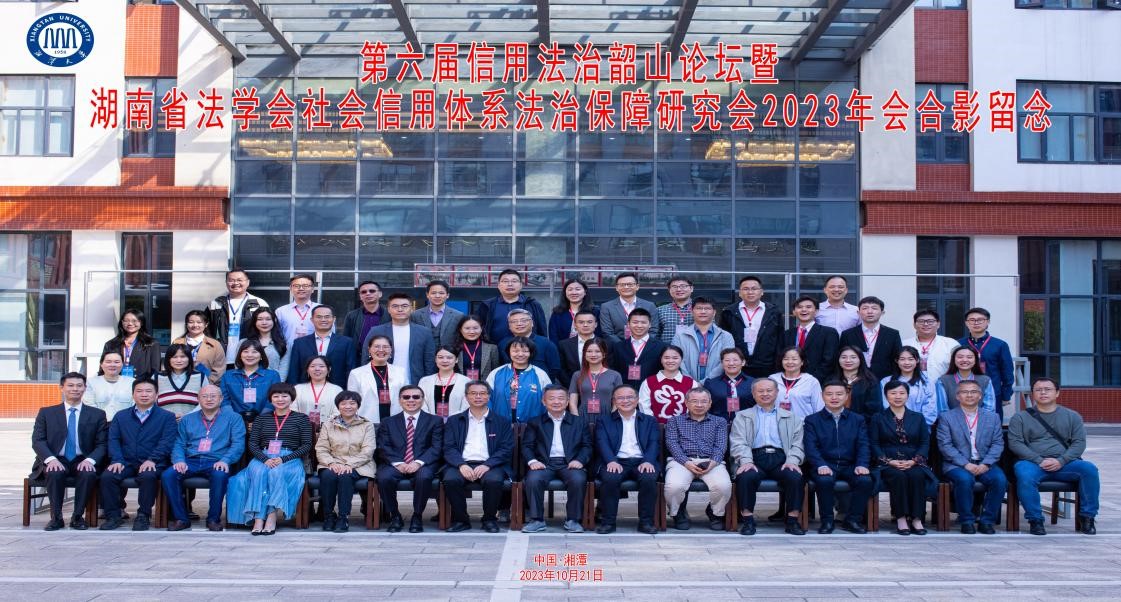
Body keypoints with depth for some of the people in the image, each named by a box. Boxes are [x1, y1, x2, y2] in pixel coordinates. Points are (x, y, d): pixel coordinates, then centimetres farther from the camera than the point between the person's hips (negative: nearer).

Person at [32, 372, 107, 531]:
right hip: (56, 461, 0)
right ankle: (56, 517, -20)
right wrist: (50, 458, -19)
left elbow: (102, 444, 5)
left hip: (82, 462, 0)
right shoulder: (46, 413, 12)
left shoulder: (97, 414, 10)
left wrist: (90, 460, -17)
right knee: (55, 473, -34)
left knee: (89, 474, -33)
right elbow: (38, 440, 2)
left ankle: (78, 517, -18)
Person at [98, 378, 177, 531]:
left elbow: (167, 442, -3)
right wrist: (117, 460, -10)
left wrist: (152, 460, -19)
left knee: (148, 476, -36)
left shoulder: (167, 417, 11)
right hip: (126, 462, 3)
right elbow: (113, 439, 9)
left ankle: (143, 516, -22)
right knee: (107, 476, -26)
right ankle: (113, 516, -13)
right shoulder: (121, 416, 21)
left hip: (152, 463, -3)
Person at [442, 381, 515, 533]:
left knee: (494, 480, -34)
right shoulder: (454, 421, 17)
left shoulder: (502, 422, 14)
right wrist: (461, 465, -14)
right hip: (462, 464, 1)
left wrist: (487, 465, -13)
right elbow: (449, 448, 6)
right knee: (450, 479, -31)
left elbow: (506, 449, 4)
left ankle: (490, 519, -9)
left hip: (489, 465, -1)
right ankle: (460, 519, -10)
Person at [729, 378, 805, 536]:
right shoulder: (742, 416, 20)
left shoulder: (790, 417, 24)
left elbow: (797, 444, 14)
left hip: (780, 458, 1)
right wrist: (746, 461, -14)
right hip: (755, 458, -1)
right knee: (745, 477, -33)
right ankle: (747, 520, -22)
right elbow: (738, 443, 6)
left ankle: (792, 520, -18)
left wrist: (792, 461, -7)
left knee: (795, 477, -30)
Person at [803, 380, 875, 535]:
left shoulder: (858, 420, 15)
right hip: (825, 466, -2)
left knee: (865, 480, -28)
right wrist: (821, 466, -22)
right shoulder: (812, 420, 9)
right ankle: (827, 520, -14)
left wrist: (861, 465, -15)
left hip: (850, 466, 2)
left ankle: (852, 519, -8)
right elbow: (811, 447, -3)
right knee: (824, 480, -35)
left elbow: (863, 445, 5)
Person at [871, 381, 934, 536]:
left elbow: (925, 443, 8)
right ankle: (900, 518, -29)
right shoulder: (879, 418, 14)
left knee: (917, 476, -33)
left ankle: (916, 519, -29)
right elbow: (874, 444, 4)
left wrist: (913, 461, -10)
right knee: (898, 476, -35)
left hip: (913, 464, 1)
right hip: (889, 465, -1)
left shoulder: (918, 418, 18)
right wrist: (889, 461, -13)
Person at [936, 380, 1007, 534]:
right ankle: (966, 521, -16)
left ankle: (987, 520, -11)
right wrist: (965, 464, -15)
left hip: (984, 465, 3)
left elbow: (998, 444, 7)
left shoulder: (993, 417, 15)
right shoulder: (946, 417, 6)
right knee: (965, 479, -35)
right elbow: (945, 445, -4)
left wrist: (985, 464, -11)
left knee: (1000, 479, -27)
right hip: (957, 465, -2)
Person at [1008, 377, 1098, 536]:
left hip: (1064, 463, 2)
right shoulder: (1020, 417, 11)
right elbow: (1015, 443, 0)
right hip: (1032, 462, -2)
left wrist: (1061, 461, -11)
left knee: (1089, 469, -26)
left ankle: (1087, 516, -13)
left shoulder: (1072, 416, 16)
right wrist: (1040, 460, -13)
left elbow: (1079, 443, 7)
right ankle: (1035, 519, -22)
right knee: (1025, 476, -36)